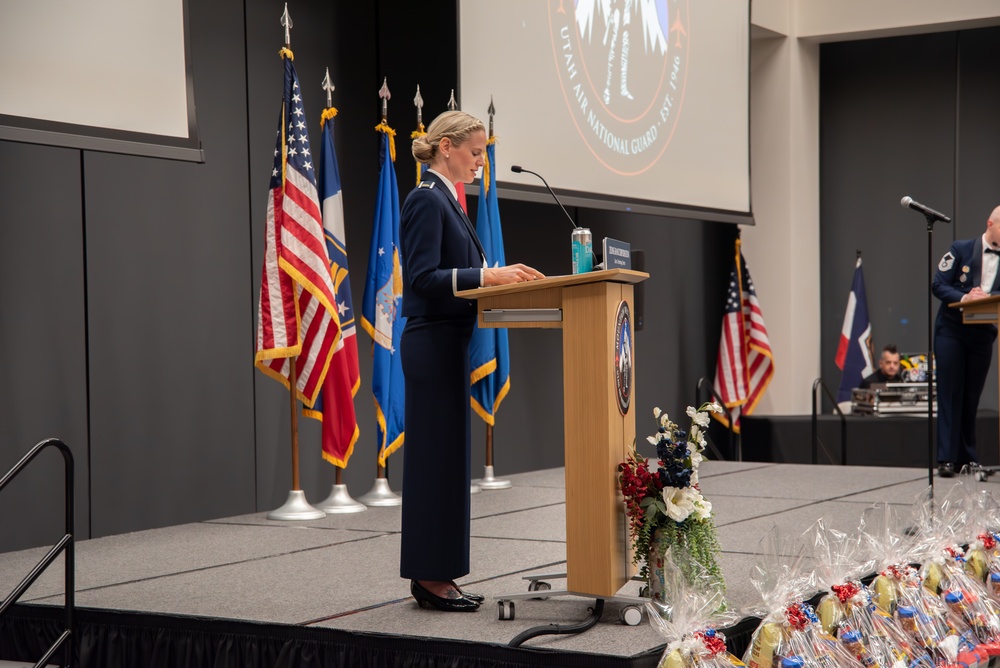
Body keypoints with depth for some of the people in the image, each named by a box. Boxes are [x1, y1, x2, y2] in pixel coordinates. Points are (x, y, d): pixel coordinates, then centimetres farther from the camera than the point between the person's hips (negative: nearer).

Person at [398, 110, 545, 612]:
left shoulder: (444, 199, 17)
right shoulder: (426, 200, -13)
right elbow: (423, 278, -21)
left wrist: (499, 274, 10)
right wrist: (486, 276, -25)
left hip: (447, 343, 10)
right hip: (433, 343, -10)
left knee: (447, 457, 11)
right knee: (436, 457, -6)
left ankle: (435, 575, 17)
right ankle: (430, 576, 1)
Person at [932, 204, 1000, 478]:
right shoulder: (961, 250, -1)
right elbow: (938, 285, -5)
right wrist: (965, 297, -21)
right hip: (951, 330, -3)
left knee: (971, 397, 7)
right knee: (949, 395, -3)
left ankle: (967, 458, 13)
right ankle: (946, 458, -5)